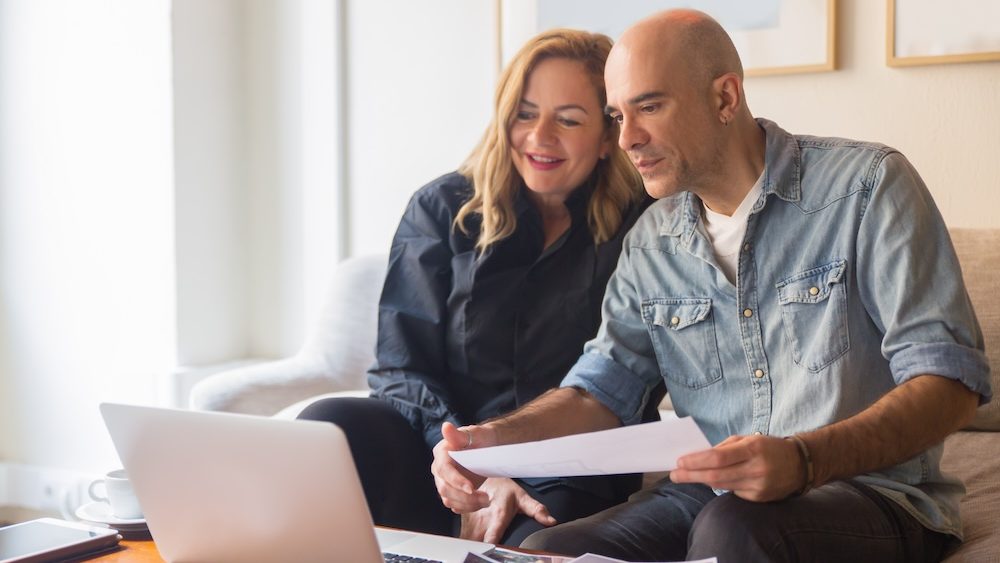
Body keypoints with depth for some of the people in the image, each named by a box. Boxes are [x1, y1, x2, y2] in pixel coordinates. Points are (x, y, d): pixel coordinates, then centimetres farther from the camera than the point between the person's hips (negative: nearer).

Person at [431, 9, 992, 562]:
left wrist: (804, 459, -31)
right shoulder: (651, 240, 10)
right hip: (711, 496, 5)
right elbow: (603, 384, 10)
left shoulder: (866, 184, -8)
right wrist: (497, 438, -11)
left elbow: (951, 376, -14)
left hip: (871, 491, -4)